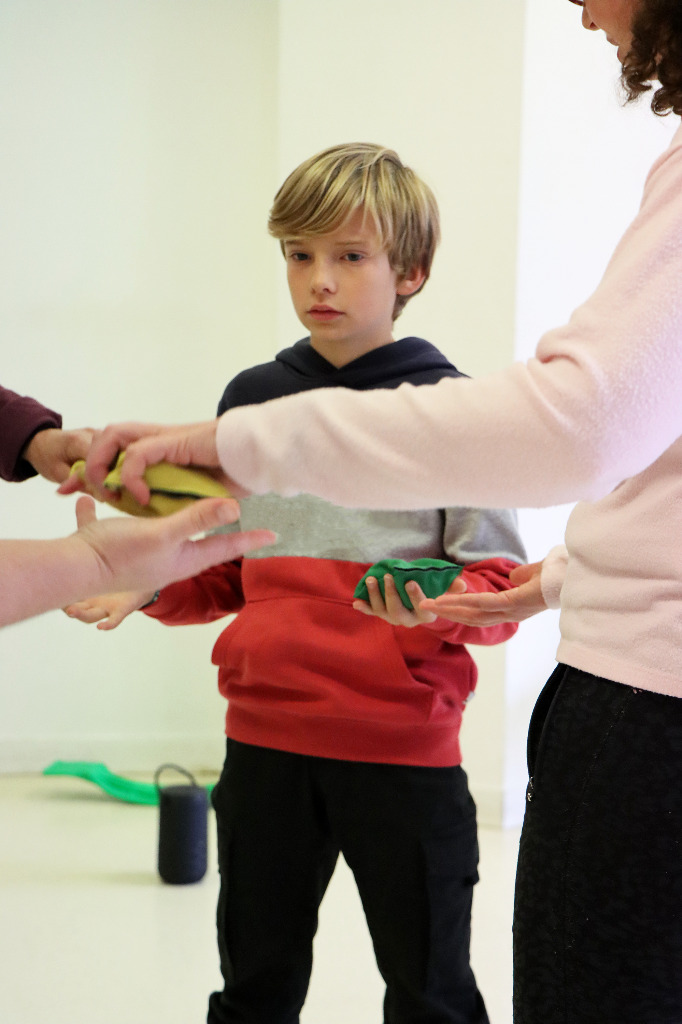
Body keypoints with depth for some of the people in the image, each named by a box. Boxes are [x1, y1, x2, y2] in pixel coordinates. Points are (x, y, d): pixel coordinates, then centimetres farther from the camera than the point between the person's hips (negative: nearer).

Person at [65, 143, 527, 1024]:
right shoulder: (252, 399, 9)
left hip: (400, 743, -4)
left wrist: (432, 606, -27)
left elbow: (499, 587, -7)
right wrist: (146, 584, -2)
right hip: (265, 733, 4)